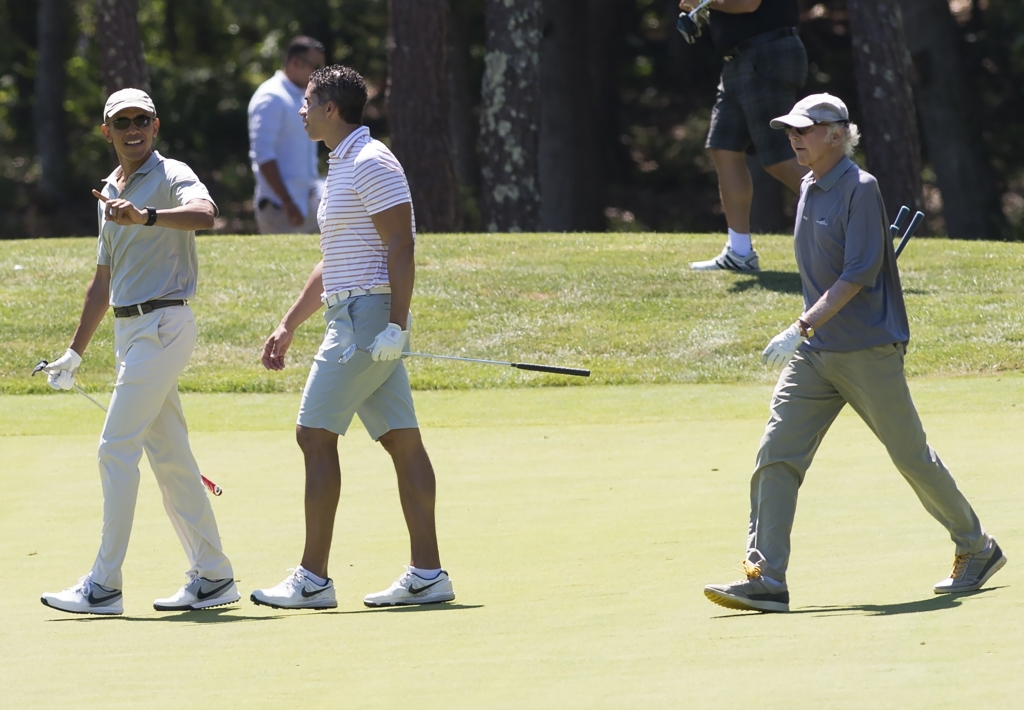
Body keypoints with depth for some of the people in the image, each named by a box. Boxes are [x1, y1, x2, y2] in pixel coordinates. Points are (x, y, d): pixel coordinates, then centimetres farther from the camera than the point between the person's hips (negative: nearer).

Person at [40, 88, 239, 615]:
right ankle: (212, 577, 13)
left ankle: (104, 586, -11)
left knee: (117, 449, -12)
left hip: (163, 325, -9)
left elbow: (205, 214, -32)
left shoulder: (172, 177, -7)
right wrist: (75, 352, 26)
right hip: (129, 330, 9)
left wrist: (145, 216, -47)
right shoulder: (109, 193, 18)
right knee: (169, 457, 9)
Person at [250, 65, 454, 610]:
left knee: (315, 435, -8)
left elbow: (401, 247, -19)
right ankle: (427, 574, 1)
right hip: (351, 318, 10)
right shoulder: (342, 167, 21)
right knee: (402, 441, 4)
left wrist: (395, 324, -25)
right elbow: (334, 264, 28)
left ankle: (313, 579, -8)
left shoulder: (370, 163, -11)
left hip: (368, 316, -10)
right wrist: (288, 326, 27)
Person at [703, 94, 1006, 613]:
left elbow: (858, 273, -20)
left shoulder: (859, 189, -13)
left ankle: (977, 550, 22)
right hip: (814, 355, 8)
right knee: (776, 455, -6)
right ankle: (765, 578, -10)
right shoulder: (809, 190, 12)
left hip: (868, 351, -8)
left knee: (911, 455, 3)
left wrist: (802, 327, -25)